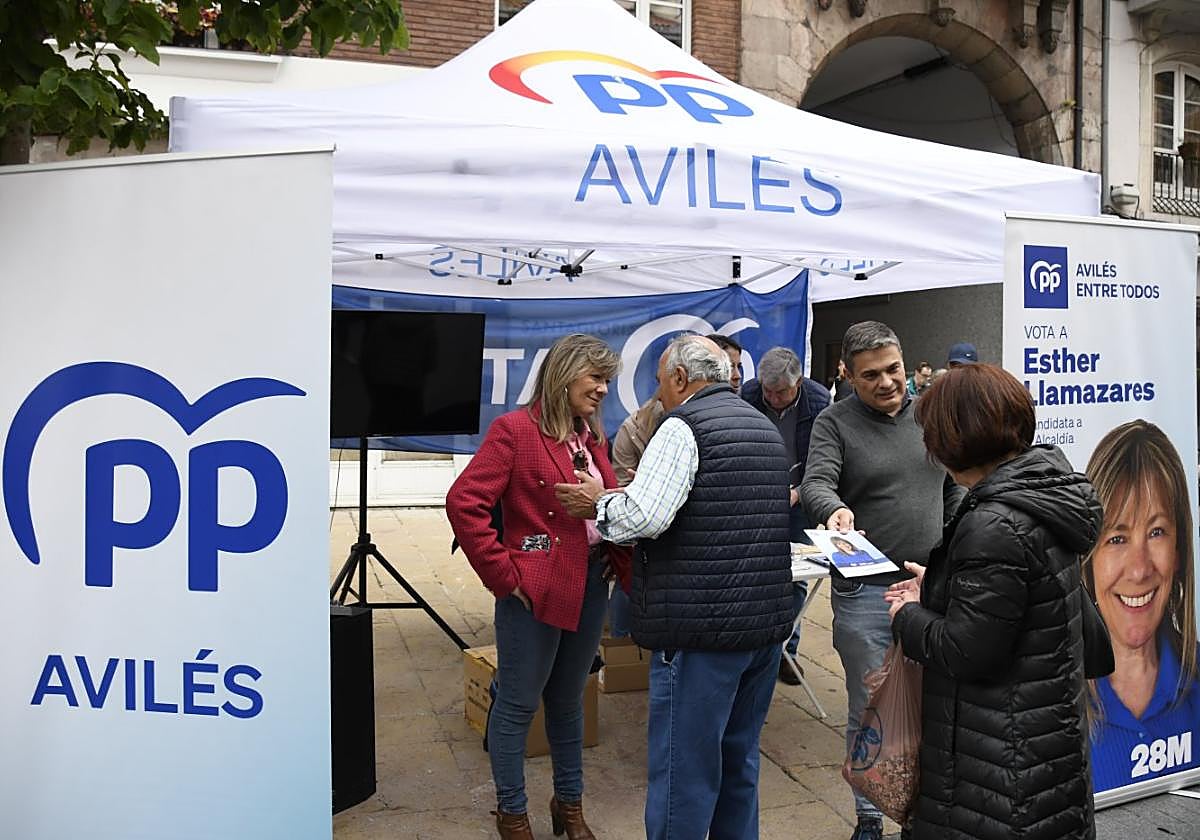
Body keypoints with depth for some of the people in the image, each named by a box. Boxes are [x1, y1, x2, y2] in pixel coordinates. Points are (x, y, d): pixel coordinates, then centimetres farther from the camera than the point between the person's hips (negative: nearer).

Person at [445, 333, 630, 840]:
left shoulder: (592, 437, 9)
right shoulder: (516, 429, -13)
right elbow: (464, 502, -19)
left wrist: (625, 568, -1)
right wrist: (505, 575, -17)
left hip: (590, 587, 7)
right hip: (535, 589, -7)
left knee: (568, 701, 21)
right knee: (518, 703, 9)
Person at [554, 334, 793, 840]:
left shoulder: (683, 428, -11)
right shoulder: (765, 428, 15)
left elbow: (643, 516, -23)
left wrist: (599, 504, -3)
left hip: (703, 630, -8)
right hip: (768, 623, 8)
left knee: (683, 767, 3)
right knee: (739, 760, 21)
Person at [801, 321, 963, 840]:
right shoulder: (834, 423, -5)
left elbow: (955, 490, 16)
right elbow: (816, 484, -20)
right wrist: (835, 509, -42)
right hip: (865, 591, -3)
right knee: (869, 712, 7)